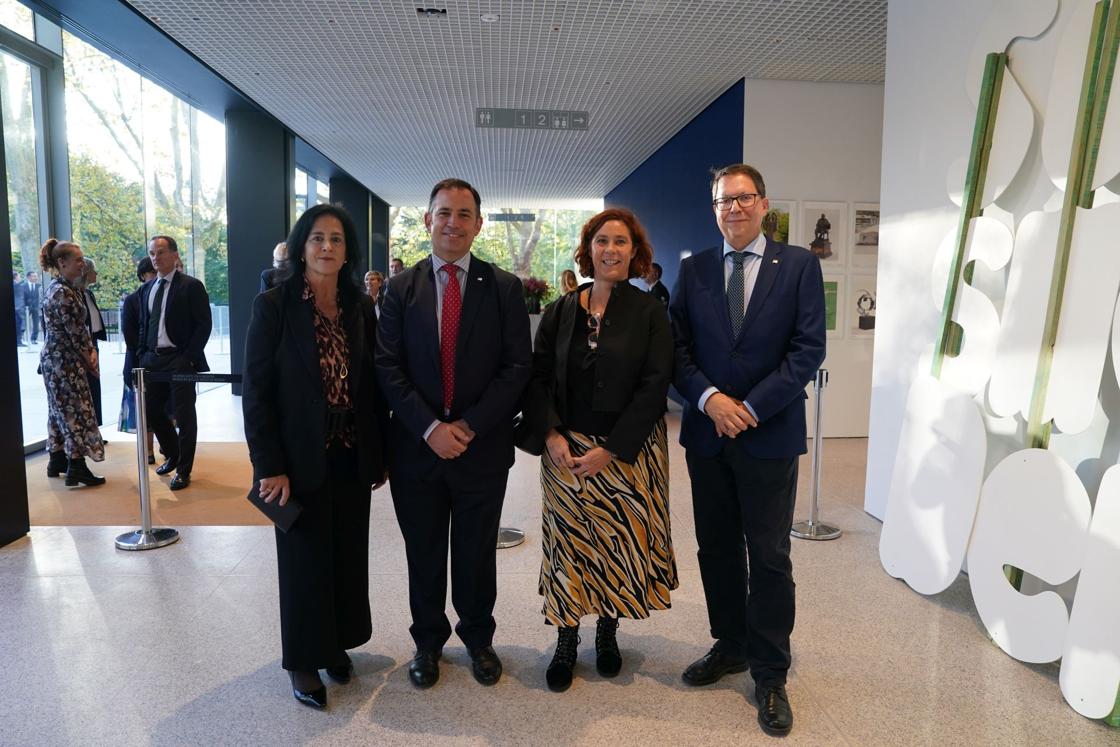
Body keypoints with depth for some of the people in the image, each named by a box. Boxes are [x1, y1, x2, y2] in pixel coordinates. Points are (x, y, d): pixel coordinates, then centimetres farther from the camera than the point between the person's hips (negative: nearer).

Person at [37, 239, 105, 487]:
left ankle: (57, 461, 26)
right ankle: (76, 468, -3)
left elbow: (80, 327, 13)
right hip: (64, 360, -10)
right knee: (76, 411, -6)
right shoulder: (62, 293, -18)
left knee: (61, 410, 16)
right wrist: (89, 358, -6)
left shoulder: (68, 289, 12)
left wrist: (91, 350, 0)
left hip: (58, 359, 10)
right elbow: (74, 331, -18)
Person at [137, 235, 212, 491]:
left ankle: (183, 470, 11)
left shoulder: (191, 286, -5)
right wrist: (142, 354, 9)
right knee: (152, 411, 11)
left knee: (184, 416, -1)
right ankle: (173, 455, 34)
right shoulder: (146, 289, 14)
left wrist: (189, 357, -14)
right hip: (152, 359, 6)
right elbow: (143, 324, 20)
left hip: (180, 359, -6)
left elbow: (203, 325, -9)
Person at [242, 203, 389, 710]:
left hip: (352, 459, 4)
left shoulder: (361, 309, 3)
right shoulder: (273, 305, -9)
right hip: (302, 460, -4)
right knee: (304, 560, 10)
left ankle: (337, 643, 36)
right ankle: (304, 660, 29)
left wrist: (380, 453, 6)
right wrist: (269, 466, -13)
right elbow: (256, 391, -10)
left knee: (348, 555, 14)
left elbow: (374, 386, 7)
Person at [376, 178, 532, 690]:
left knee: (477, 553, 14)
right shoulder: (401, 288, 2)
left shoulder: (504, 288, -1)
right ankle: (428, 642, 36)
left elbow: (518, 366, -6)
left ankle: (478, 638, 36)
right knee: (423, 553, 15)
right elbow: (388, 367, -3)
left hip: (483, 446, -1)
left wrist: (470, 426, -14)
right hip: (417, 447, 1)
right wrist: (430, 428, -13)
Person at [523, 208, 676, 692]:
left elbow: (654, 386, -9)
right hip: (565, 450, 2)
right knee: (568, 543, 7)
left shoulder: (649, 313, -3)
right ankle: (566, 641, 23)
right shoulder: (560, 312, 5)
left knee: (620, 542, 7)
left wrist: (610, 450, -14)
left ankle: (607, 632, 29)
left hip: (628, 451, -1)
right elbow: (538, 379, 5)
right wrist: (551, 435, -11)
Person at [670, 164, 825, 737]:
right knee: (717, 549, 13)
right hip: (707, 432, 3)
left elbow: (808, 348, -8)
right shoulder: (694, 270, 6)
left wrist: (751, 407, -14)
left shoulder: (798, 265, -1)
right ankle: (731, 645, 33)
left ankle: (770, 674, 20)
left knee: (769, 557, 4)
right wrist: (710, 399, -14)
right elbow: (676, 346, 2)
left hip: (770, 433, -3)